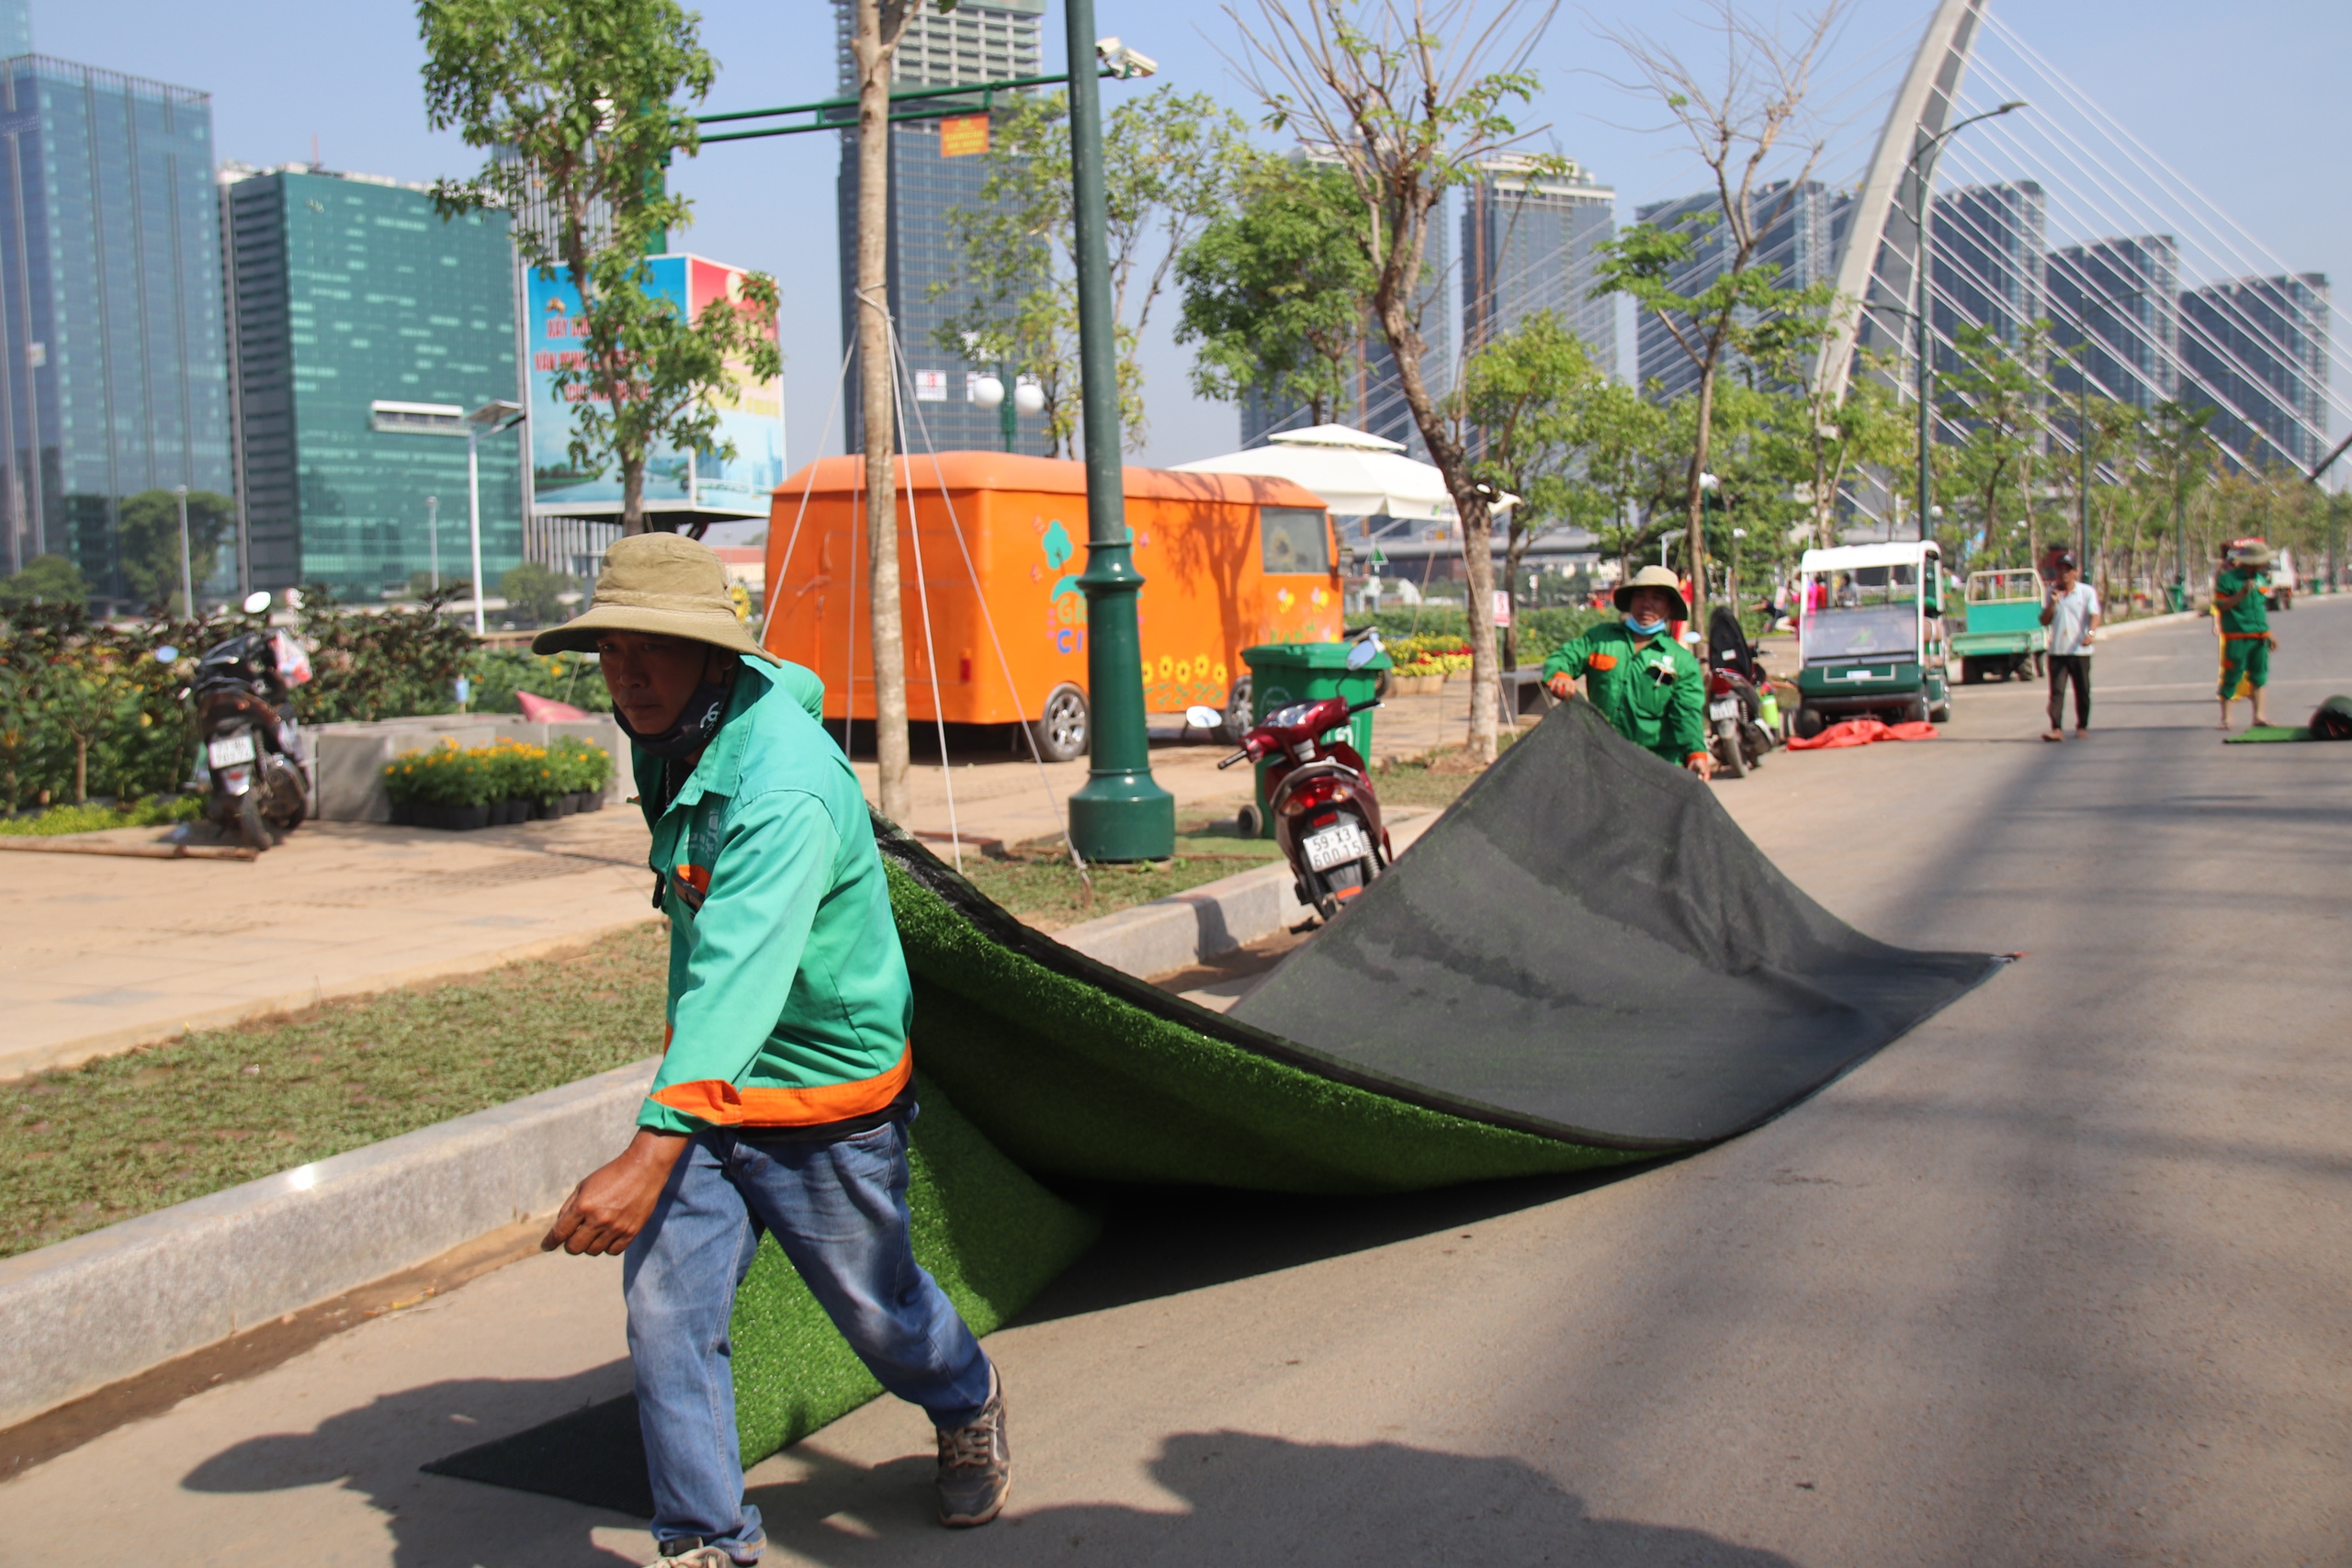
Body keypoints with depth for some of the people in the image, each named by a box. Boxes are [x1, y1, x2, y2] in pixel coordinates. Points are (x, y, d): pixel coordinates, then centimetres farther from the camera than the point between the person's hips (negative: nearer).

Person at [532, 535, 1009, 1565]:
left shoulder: (783, 789, -31)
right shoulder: (674, 735, -2)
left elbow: (738, 978, -42)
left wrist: (652, 1153, -52)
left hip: (824, 1096, -7)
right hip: (706, 1077, 7)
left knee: (877, 1310, 14)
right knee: (664, 1313, -6)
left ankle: (968, 1410, 47)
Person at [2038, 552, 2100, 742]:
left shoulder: (2087, 592, 2)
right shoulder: (2051, 593, 11)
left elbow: (2094, 616, -9)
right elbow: (2044, 621, 9)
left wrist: (2090, 633, -28)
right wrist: (2052, 603, -6)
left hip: (2079, 650, -1)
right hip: (2057, 650, 2)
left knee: (2082, 691, 7)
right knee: (2056, 691, -8)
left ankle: (2082, 726, 19)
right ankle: (2056, 728, -14)